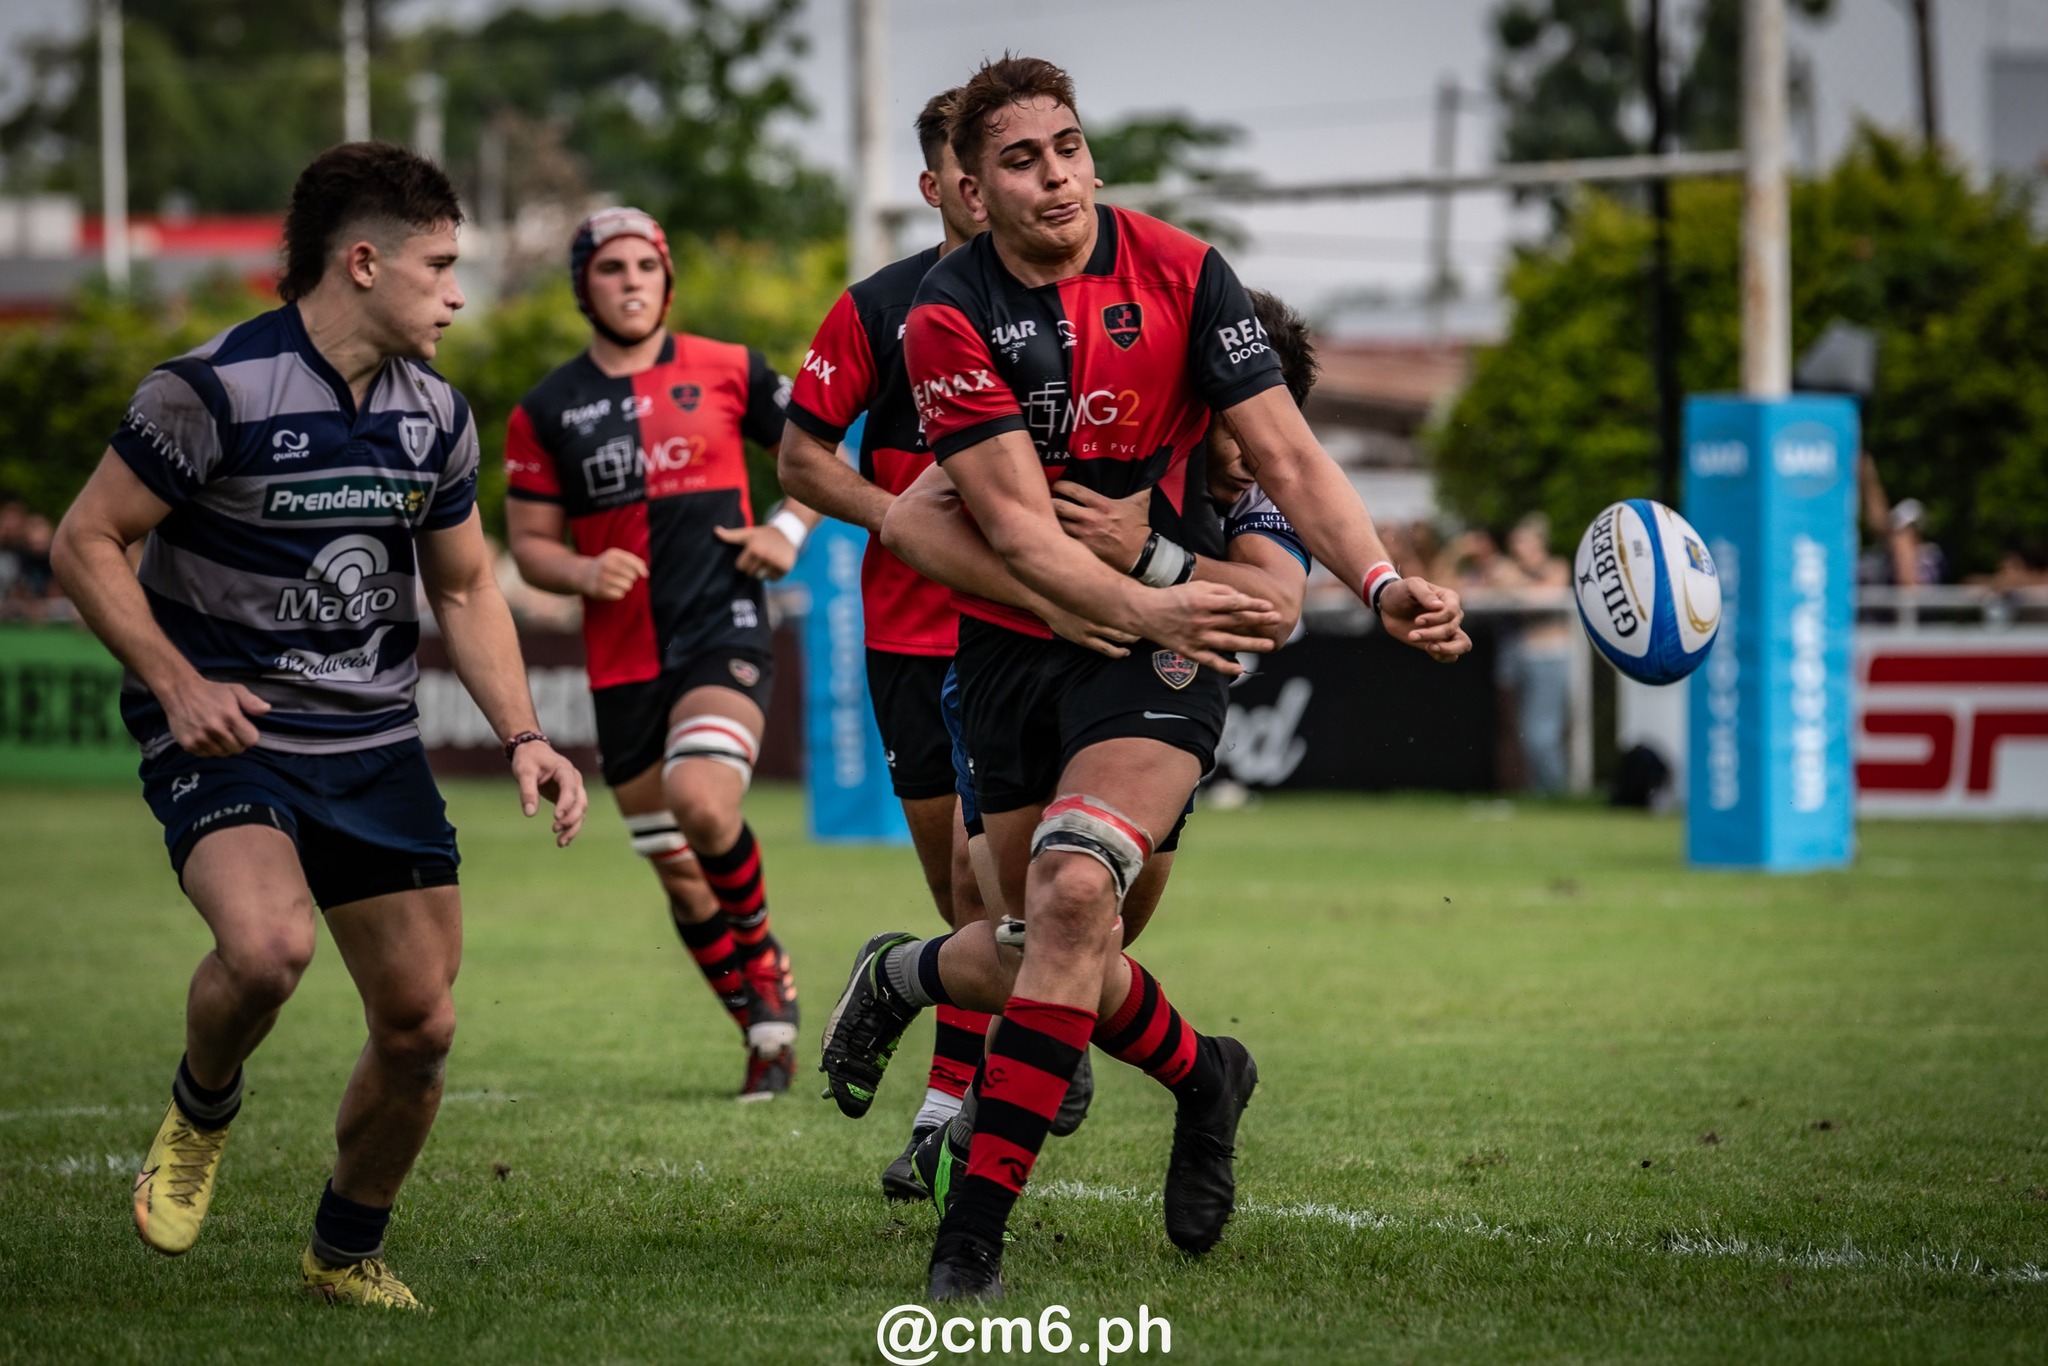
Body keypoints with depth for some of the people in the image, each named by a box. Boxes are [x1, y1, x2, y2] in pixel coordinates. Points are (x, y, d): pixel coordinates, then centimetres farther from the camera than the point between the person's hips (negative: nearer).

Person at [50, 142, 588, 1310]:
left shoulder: (438, 415, 6)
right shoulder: (214, 391, -14)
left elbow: (466, 588, 17)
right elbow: (87, 542, -9)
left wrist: (523, 736, 4)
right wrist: (178, 683, -20)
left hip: (376, 747, 6)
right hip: (225, 734, -6)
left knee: (420, 1025, 2)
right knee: (269, 943, -32)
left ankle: (349, 1251, 27)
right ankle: (201, 1112, 2)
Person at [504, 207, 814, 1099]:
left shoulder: (727, 373, 3)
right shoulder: (546, 412, 6)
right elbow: (528, 542, 10)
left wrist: (790, 530, -2)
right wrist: (583, 572, -11)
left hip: (724, 632, -3)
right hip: (622, 663, 3)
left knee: (702, 803, -27)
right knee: (678, 872, 5)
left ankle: (763, 964, -1)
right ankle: (764, 1027, 22)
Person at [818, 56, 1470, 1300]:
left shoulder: (1182, 272, -7)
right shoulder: (949, 319, -10)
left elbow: (1288, 457, -7)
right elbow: (1017, 523, -17)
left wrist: (1383, 583, -23)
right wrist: (1142, 606, -33)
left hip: (1163, 633, -2)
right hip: (1015, 638, 2)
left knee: (1074, 889, -22)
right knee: (1055, 922, 8)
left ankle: (976, 1228, -21)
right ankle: (1199, 1072, 42)